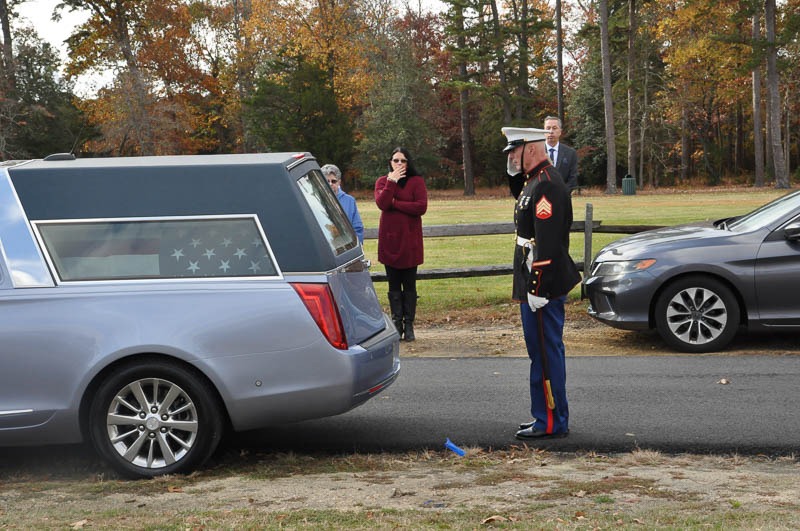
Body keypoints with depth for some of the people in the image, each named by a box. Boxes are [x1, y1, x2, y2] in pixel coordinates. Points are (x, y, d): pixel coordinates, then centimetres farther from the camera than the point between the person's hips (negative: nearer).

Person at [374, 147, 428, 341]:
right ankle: (397, 324, 9)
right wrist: (392, 181, -13)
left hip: (410, 239, -2)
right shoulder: (382, 181, 8)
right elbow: (381, 203, -12)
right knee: (394, 284, 5)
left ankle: (409, 325, 6)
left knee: (409, 284, 2)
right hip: (389, 238, 2)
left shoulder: (416, 181, 2)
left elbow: (421, 206, -13)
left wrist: (394, 203, -10)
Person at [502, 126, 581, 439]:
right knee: (540, 351, 16)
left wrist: (537, 288, -24)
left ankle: (552, 423, 3)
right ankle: (544, 416, 25)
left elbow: (547, 242, -24)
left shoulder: (546, 185, -19)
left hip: (543, 284, -11)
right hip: (535, 283, 11)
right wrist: (515, 174, 15)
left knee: (546, 352, -4)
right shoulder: (533, 180, 12)